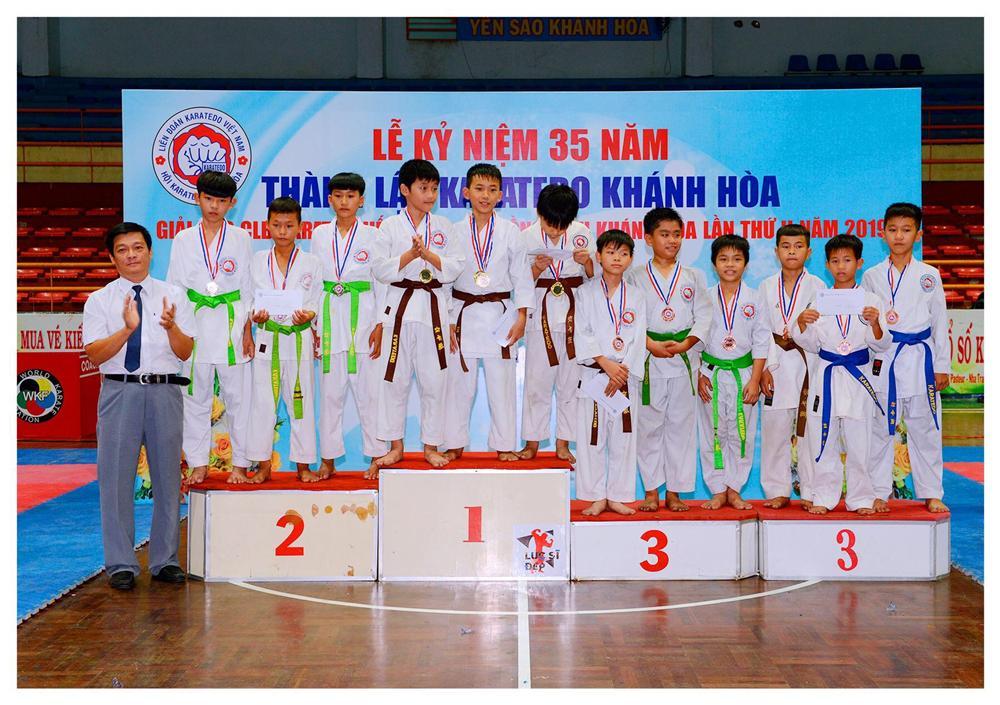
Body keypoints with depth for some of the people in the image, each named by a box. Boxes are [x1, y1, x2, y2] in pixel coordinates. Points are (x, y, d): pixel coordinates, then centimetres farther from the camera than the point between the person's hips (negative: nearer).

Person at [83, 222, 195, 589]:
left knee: (167, 475, 6)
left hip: (165, 391, 1)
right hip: (120, 391, -1)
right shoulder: (99, 301, 6)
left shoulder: (173, 296, 9)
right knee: (117, 476, 0)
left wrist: (171, 327, -16)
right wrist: (127, 329, -19)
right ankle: (121, 563, 9)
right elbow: (95, 354, -5)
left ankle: (166, 560, 17)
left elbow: (185, 352, 3)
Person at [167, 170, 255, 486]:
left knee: (237, 396, 1)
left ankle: (239, 464, 10)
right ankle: (198, 464, 15)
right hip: (194, 326, 1)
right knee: (195, 397, 5)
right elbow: (174, 288, 9)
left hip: (231, 325, -1)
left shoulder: (241, 239, 5)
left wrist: (247, 333, 0)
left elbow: (247, 290, 6)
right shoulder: (183, 240, 7)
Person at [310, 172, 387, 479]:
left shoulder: (372, 236, 3)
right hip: (329, 317, 2)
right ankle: (328, 459, 12)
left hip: (362, 316, -2)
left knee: (368, 388, -2)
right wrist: (312, 325, 6)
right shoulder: (320, 235, 9)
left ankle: (377, 456, 6)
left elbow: (382, 283, 3)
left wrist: (380, 326, -5)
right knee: (330, 389, 5)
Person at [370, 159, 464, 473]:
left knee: (434, 379, 4)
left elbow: (454, 267, 1)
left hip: (434, 306, 1)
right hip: (400, 305, -1)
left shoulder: (442, 226, 8)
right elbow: (381, 271, -4)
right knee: (394, 378, 2)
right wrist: (410, 254, -17)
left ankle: (431, 446, 16)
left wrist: (428, 254, -13)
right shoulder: (390, 226, 2)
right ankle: (395, 446, 14)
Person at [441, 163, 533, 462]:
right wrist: (446, 321, -1)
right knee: (459, 382, 6)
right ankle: (454, 445, 18)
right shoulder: (455, 232, 2)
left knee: (502, 384, 3)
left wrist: (521, 317, -4)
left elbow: (522, 276, 3)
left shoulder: (510, 232, 0)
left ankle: (505, 445, 15)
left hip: (500, 314, -1)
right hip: (463, 314, 1)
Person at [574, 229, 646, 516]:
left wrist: (621, 372, -10)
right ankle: (596, 497, 9)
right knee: (592, 436, 0)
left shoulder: (635, 296, 7)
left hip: (625, 374, 2)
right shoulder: (586, 292, 2)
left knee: (623, 436, 5)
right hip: (593, 373, -1)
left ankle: (617, 496, 14)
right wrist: (607, 364, -14)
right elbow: (583, 334, -5)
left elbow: (638, 339, 0)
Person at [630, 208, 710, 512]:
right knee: (649, 425, 2)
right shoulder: (636, 277, 4)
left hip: (684, 359, 2)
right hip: (648, 360, -1)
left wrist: (685, 344, -11)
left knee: (681, 425, 4)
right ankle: (651, 491, 12)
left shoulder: (693, 277, 10)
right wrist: (651, 344, -15)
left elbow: (703, 318, 4)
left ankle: (674, 492, 12)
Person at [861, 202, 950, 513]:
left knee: (925, 429, 6)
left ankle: (932, 494, 17)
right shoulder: (872, 276, 4)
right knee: (880, 429, 4)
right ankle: (879, 493, 14)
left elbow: (940, 322, 7)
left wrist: (942, 366, 5)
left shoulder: (929, 276, 5)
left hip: (921, 359, 0)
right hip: (883, 361, 0)